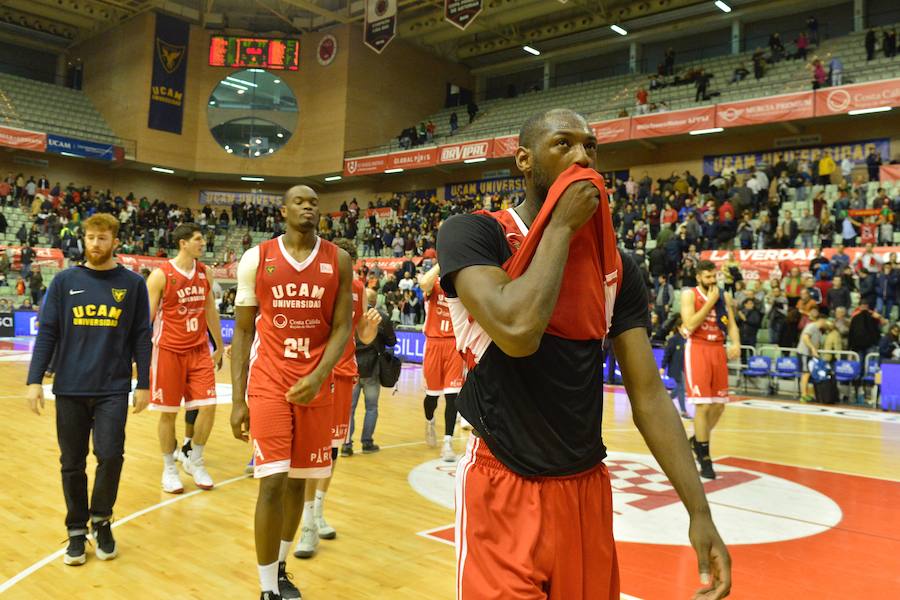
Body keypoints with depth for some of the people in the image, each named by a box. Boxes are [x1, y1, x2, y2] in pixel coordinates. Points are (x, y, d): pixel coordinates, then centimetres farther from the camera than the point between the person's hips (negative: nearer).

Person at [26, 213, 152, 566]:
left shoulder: (132, 284, 1)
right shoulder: (64, 281, 4)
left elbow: (141, 337, 3)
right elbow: (47, 333, 4)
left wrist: (143, 384, 0)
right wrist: (35, 380, -3)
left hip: (114, 389, -1)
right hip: (70, 389, 2)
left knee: (110, 456, -9)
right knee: (73, 464, 9)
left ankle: (101, 520, 17)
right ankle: (77, 530, 26)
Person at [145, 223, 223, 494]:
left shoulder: (205, 273, 5)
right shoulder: (161, 275, -10)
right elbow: (146, 317, -8)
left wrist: (219, 346, 17)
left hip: (199, 350, 4)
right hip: (169, 351, -4)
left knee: (208, 406, -1)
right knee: (168, 412, 4)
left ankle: (195, 461, 19)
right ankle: (169, 469, 21)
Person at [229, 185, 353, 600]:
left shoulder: (338, 261, 3)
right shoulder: (257, 258, 0)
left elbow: (342, 327, 0)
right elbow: (242, 332, 2)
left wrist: (318, 377, -17)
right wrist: (237, 399, -3)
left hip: (315, 383, 2)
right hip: (268, 382, -2)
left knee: (298, 480, 11)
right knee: (273, 482, -8)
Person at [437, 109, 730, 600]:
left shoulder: (616, 266, 4)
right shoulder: (471, 233, -11)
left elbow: (648, 394, 2)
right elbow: (517, 331, -29)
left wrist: (699, 512, -4)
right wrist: (561, 226, -16)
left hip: (587, 488, 5)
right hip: (503, 489, -5)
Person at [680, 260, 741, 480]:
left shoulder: (724, 296, 10)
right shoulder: (689, 294, -5)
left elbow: (731, 324, 8)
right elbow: (689, 325, -17)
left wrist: (736, 343, -12)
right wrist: (710, 302, -15)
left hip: (718, 350, 6)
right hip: (697, 349, -5)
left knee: (719, 405, 9)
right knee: (703, 406, -9)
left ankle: (698, 440, 33)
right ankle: (705, 459, 2)